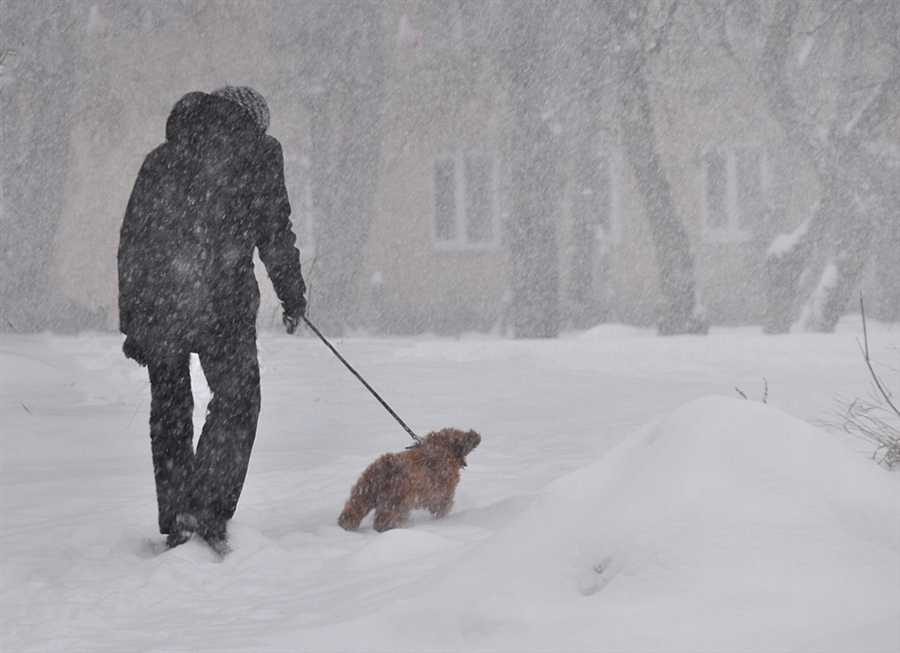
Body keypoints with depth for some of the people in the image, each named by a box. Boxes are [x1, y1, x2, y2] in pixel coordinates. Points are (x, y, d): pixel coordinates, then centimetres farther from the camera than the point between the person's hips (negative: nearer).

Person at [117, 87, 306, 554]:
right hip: (223, 302, -4)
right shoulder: (257, 153, 7)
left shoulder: (161, 159, 20)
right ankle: (208, 510, -6)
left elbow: (131, 243, 18)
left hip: (157, 303, 4)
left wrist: (131, 322, 20)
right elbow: (275, 233, 3)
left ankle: (176, 523, 13)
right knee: (236, 402, 7)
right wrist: (293, 296, 14)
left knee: (169, 411, 13)